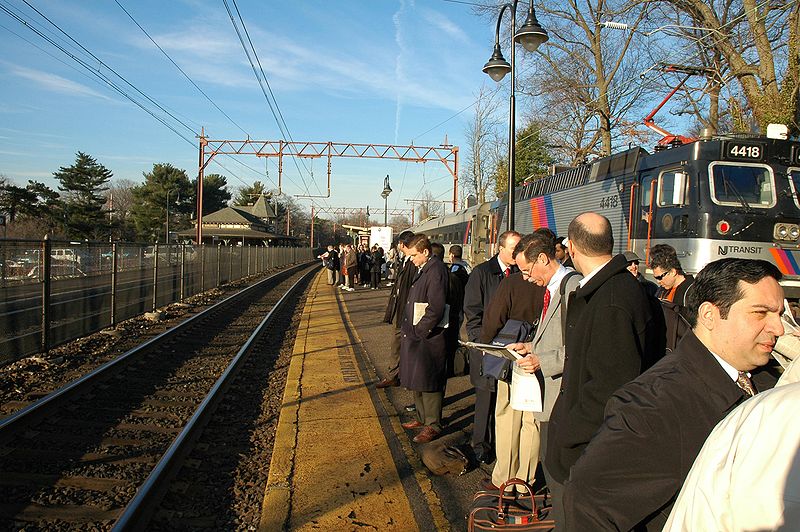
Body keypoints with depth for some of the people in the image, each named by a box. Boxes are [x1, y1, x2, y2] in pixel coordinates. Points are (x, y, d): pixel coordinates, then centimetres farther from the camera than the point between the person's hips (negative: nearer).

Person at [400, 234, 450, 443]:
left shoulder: (436, 271, -19)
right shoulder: (422, 269, 11)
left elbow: (436, 309, -23)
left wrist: (418, 331, -17)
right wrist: (409, 330, 12)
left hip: (428, 338, -10)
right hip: (415, 335, 10)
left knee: (429, 383, 1)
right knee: (416, 380, 19)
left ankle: (433, 425, 14)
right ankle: (422, 417, 35)